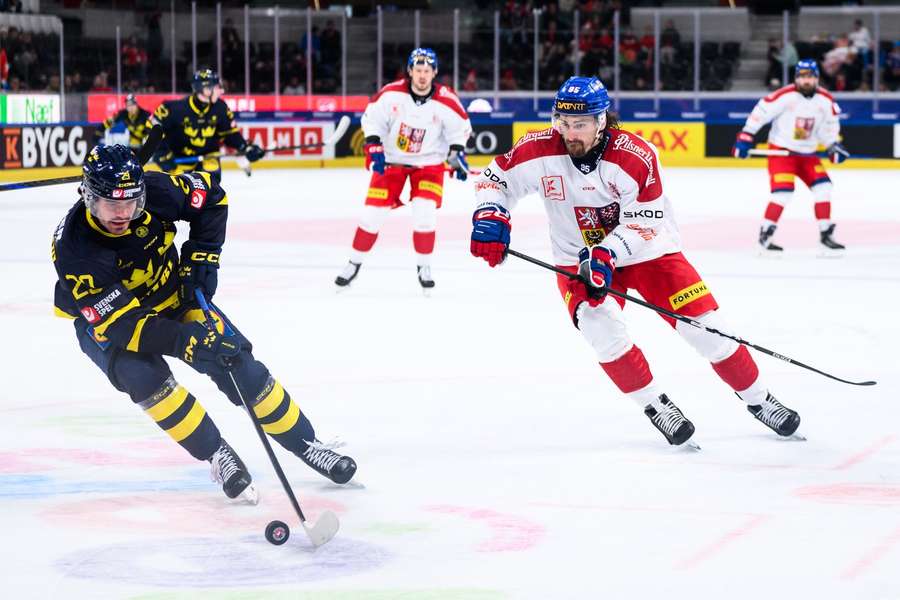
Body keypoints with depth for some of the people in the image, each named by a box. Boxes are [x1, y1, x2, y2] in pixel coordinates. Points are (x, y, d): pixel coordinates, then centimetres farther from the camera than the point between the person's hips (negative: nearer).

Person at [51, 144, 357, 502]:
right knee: (143, 374, -31)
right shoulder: (74, 247, -36)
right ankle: (218, 456, -14)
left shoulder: (156, 191, -27)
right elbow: (121, 322, -36)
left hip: (171, 294, 3)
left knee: (236, 364, -7)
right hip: (103, 317, -3)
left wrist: (202, 256, -10)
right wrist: (184, 341, -45)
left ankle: (305, 445, 10)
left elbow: (210, 196, -4)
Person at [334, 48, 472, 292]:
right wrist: (374, 148, -15)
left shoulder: (446, 101, -16)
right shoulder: (391, 94, -18)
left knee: (425, 213, -16)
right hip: (390, 159, 1)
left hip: (428, 163, 0)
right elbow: (372, 118, -6)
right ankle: (354, 264, 16)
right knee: (372, 214, -1)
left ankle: (424, 266, 3)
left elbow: (460, 128, 1)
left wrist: (458, 154, -10)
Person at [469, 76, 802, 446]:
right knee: (599, 323, -27)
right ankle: (656, 407, -9)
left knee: (704, 325, -6)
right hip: (578, 259, 1)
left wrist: (606, 255, -35)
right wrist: (490, 217, -21)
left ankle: (759, 401, 15)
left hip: (647, 251, -1)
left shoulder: (636, 156, -23)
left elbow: (644, 223, -21)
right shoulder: (539, 151, -16)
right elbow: (495, 178, -2)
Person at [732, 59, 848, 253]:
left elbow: (830, 126, 13)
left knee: (823, 187, -4)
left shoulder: (825, 100, -2)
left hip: (807, 154, 6)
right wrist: (745, 138, -19)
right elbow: (760, 112, -17)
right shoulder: (785, 96, -20)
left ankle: (826, 234, 6)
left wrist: (834, 146, 0)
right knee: (783, 192, -18)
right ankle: (765, 234, -8)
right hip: (781, 150, -6)